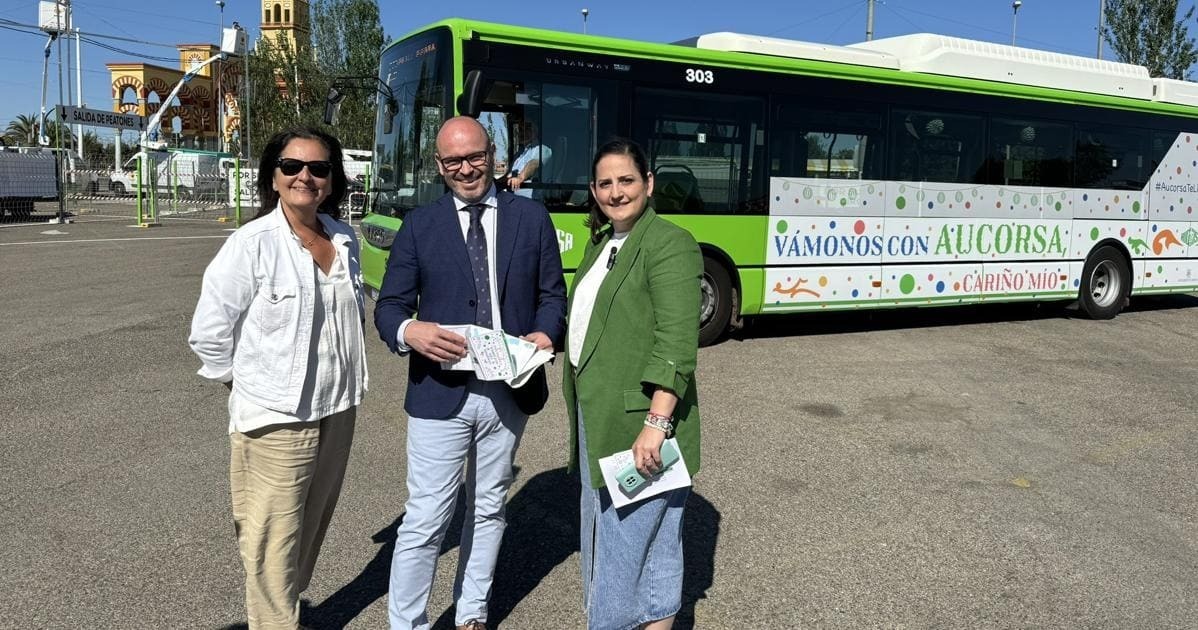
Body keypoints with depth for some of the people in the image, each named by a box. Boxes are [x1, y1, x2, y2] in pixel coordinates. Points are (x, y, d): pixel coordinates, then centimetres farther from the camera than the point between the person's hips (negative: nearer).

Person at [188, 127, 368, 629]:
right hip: (276, 417, -6)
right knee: (273, 543, 4)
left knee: (313, 525, 21)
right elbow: (208, 332, -10)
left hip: (338, 409, 6)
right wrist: (251, 383, -3)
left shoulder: (345, 240, 3)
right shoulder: (252, 243, -14)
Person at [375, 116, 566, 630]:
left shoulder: (532, 217, 5)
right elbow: (389, 305, 0)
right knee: (425, 520, -1)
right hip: (441, 392, -2)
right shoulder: (418, 226, 2)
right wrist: (409, 331, -23)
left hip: (510, 390, 2)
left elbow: (553, 293, 7)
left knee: (488, 510, 17)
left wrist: (546, 333, -14)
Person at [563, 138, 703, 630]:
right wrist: (583, 410, 16)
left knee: (636, 542, 1)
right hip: (596, 419, 9)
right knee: (600, 538, 17)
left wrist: (656, 423, -27)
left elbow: (677, 343, -20)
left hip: (639, 424, -8)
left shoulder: (669, 244, -12)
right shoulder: (600, 243, 14)